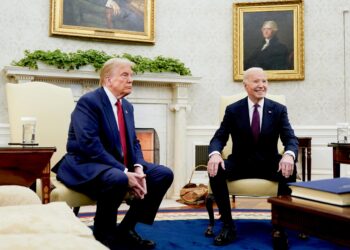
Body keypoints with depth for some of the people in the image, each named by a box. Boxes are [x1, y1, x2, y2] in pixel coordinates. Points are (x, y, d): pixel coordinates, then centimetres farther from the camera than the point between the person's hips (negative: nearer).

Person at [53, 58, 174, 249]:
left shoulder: (127, 106, 12)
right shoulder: (89, 101, -14)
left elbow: (133, 142, 12)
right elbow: (90, 145, -25)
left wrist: (138, 168, -10)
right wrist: (125, 173, -28)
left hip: (119, 165, 9)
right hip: (85, 165, -8)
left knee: (164, 174, -4)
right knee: (118, 179, -39)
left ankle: (126, 229, 3)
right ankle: (103, 234, -11)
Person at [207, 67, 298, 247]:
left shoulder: (278, 109, 0)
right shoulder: (233, 110, -1)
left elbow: (291, 139, -9)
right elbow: (219, 138, -5)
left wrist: (289, 155, -34)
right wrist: (214, 154, -31)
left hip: (269, 163, 0)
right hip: (240, 163, 0)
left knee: (289, 171, -31)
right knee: (215, 171, -28)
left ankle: (280, 225, -14)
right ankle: (228, 225, -15)